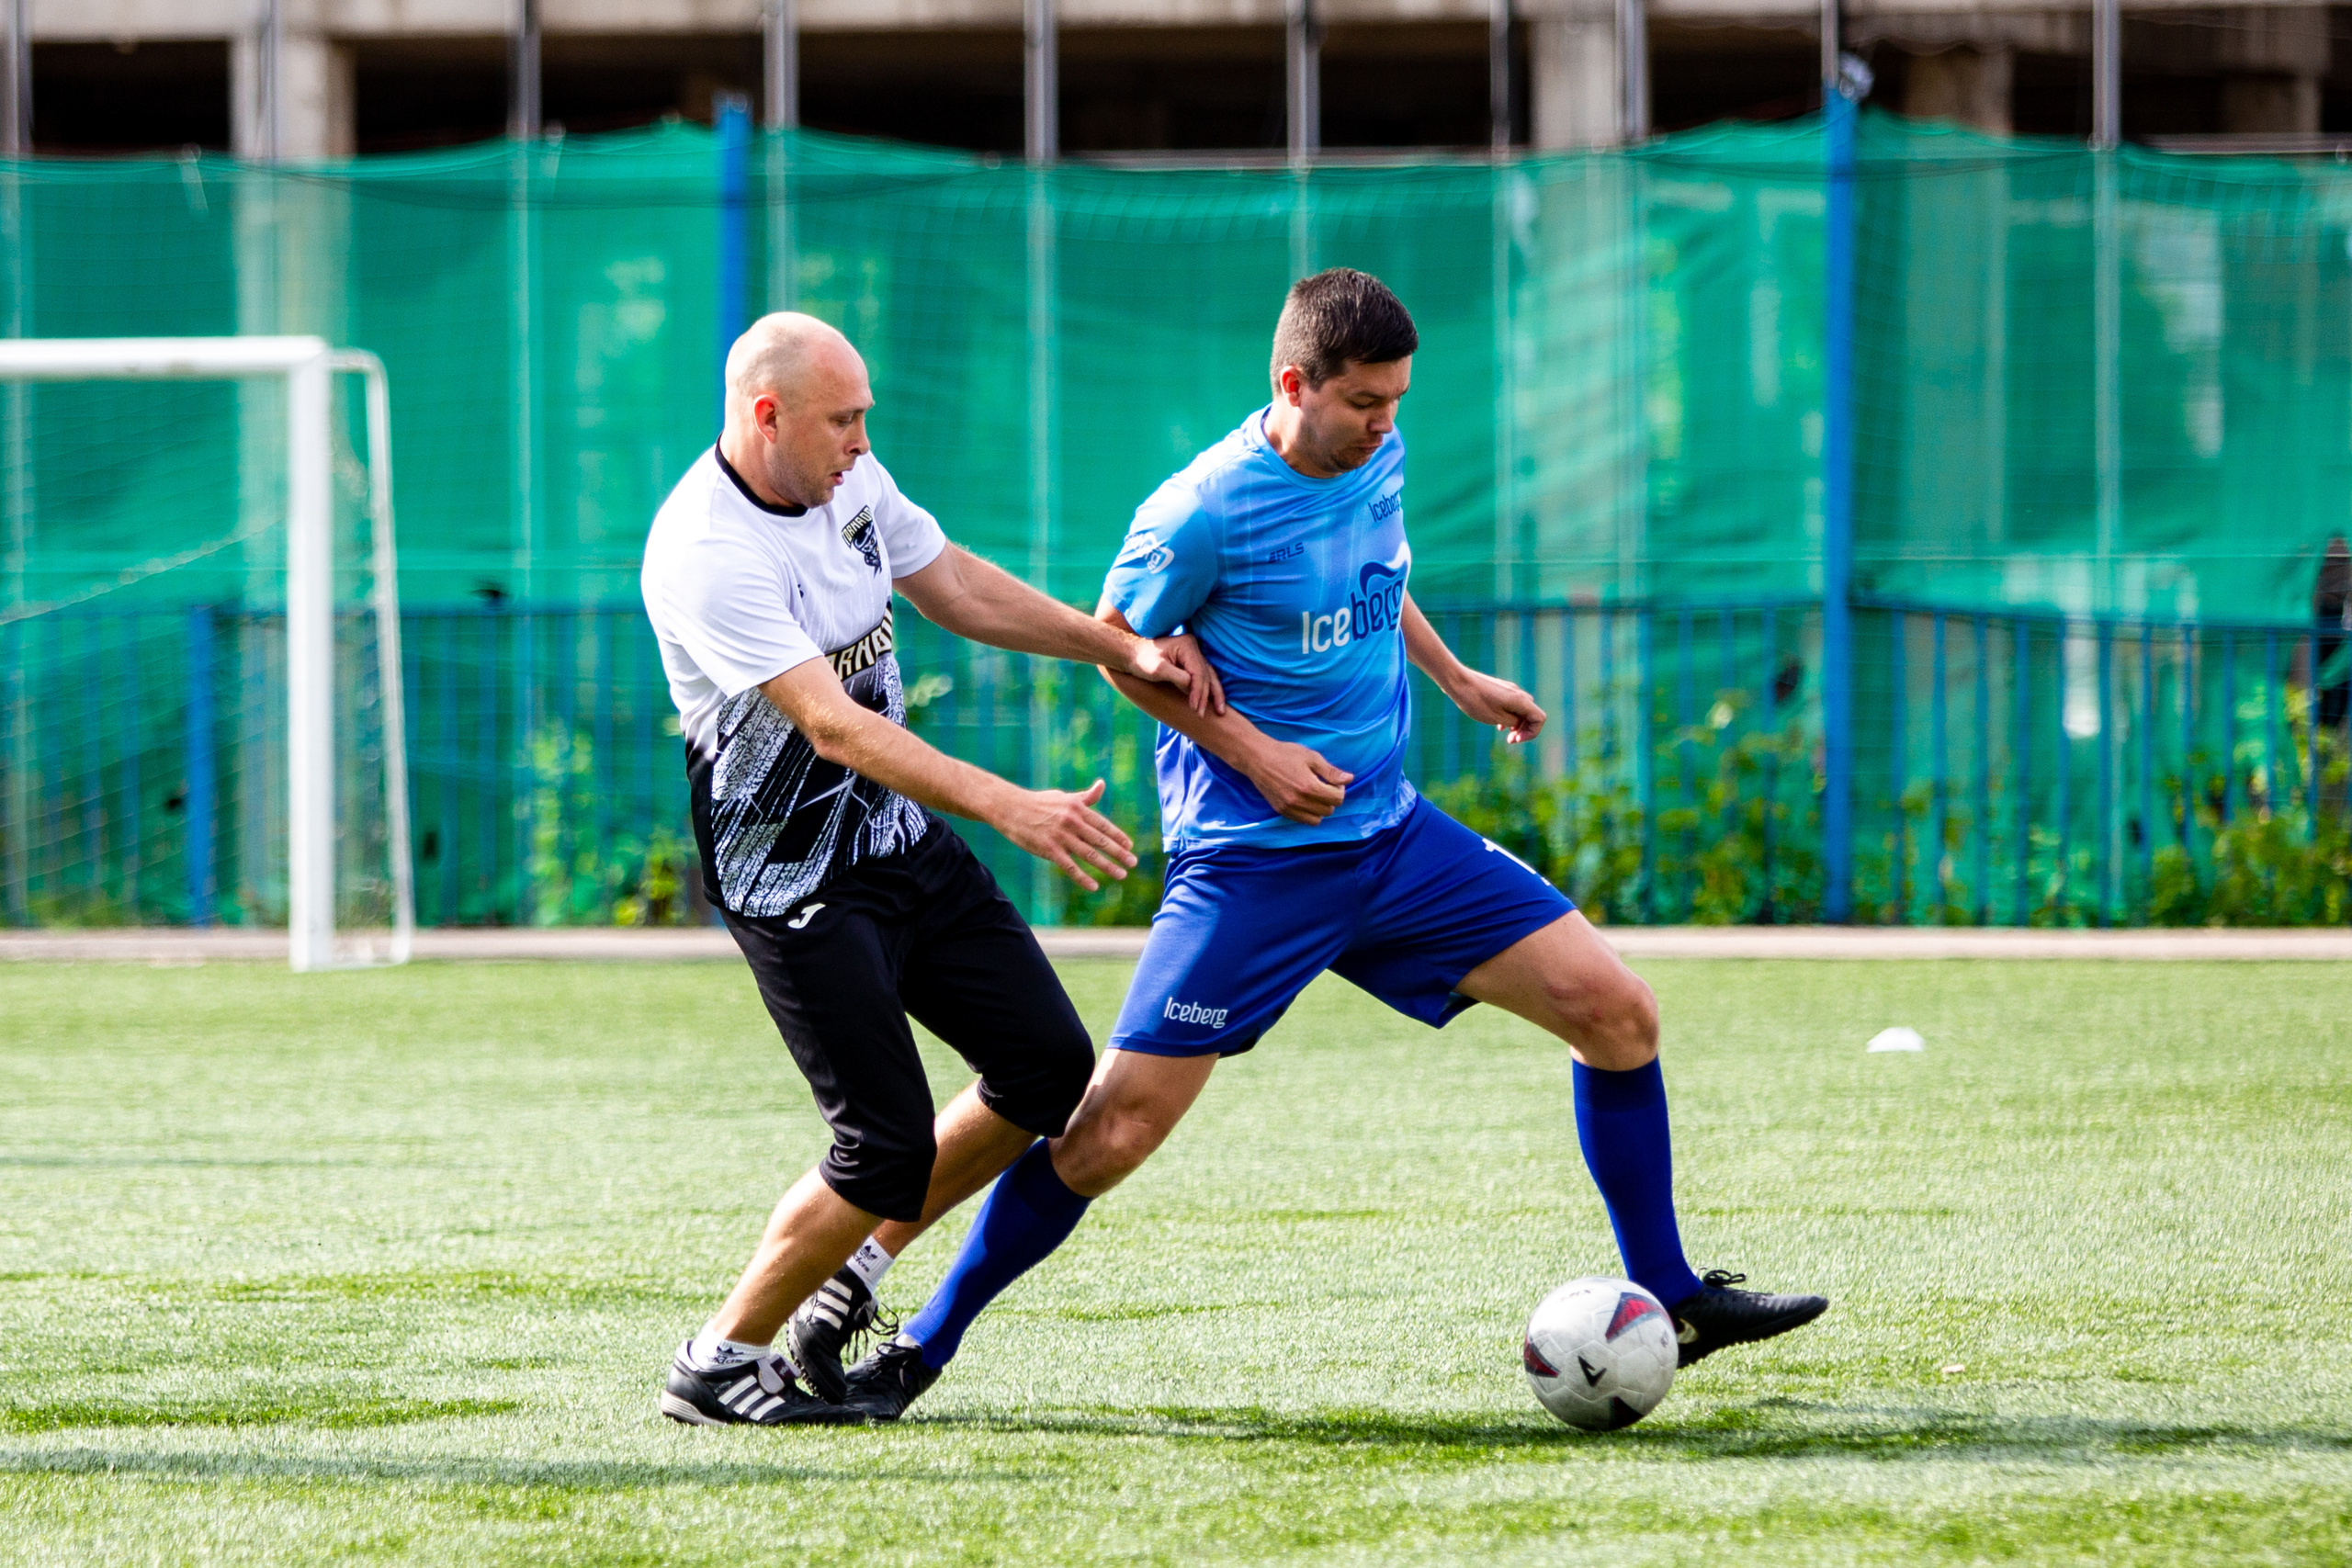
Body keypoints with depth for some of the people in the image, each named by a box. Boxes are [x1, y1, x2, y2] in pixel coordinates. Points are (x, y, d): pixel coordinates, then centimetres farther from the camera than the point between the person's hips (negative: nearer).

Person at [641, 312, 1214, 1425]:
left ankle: (854, 1262, 21)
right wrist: (1011, 808, -41)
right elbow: (835, 726, -33)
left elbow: (956, 590, 15)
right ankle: (719, 1365, 6)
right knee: (889, 1150, -11)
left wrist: (1122, 651, 8)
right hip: (794, 883, -9)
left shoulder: (848, 481, 0)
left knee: (1049, 1067, 7)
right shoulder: (705, 556, -27)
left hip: (904, 838, 9)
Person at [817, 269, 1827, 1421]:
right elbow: (1121, 648, -5)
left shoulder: (1376, 456, 1)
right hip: (1250, 865, -6)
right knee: (1114, 1129, -11)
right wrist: (1252, 754, -13)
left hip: (1392, 837, 6)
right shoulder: (1204, 513, -19)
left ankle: (1670, 1300, 12)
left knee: (1614, 1009, -2)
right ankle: (922, 1346, 5)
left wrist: (1455, 679, 22)